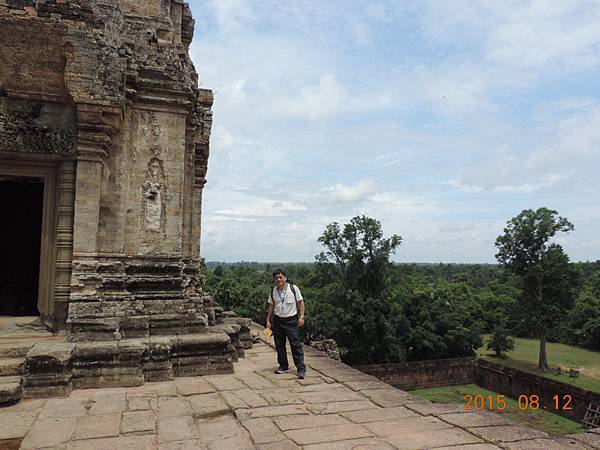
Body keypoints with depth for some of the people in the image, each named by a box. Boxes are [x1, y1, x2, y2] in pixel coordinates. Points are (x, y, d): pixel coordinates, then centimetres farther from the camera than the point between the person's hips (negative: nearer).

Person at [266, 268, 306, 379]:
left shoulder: (293, 288, -6)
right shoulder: (273, 291, 4)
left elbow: (300, 302, 0)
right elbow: (271, 306, 13)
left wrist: (301, 317, -8)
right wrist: (268, 320, 11)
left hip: (291, 320, -4)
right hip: (277, 320, 4)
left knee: (296, 344, -7)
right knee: (279, 345, 10)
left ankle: (301, 369, -3)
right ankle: (283, 366, 24)